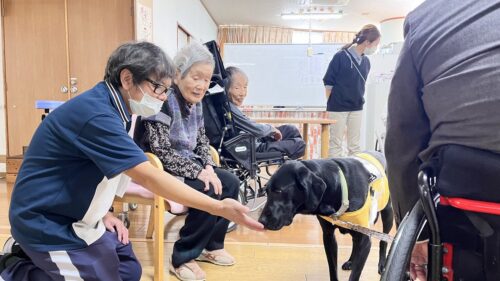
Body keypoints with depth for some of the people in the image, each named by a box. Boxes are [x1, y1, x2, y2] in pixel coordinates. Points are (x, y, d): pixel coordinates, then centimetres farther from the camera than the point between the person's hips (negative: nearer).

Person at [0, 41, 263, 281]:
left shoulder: (106, 107, 3)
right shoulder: (96, 113, -28)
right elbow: (148, 177, -33)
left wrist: (102, 213, 1)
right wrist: (219, 207, -33)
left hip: (73, 218, 9)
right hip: (49, 224, -9)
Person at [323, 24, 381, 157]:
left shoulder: (366, 62, 5)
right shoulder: (341, 56, -12)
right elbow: (328, 82, -7)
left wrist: (359, 100, 11)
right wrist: (331, 103, -5)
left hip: (357, 108, 6)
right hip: (338, 107, -5)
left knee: (355, 145, 10)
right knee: (336, 144, 2)